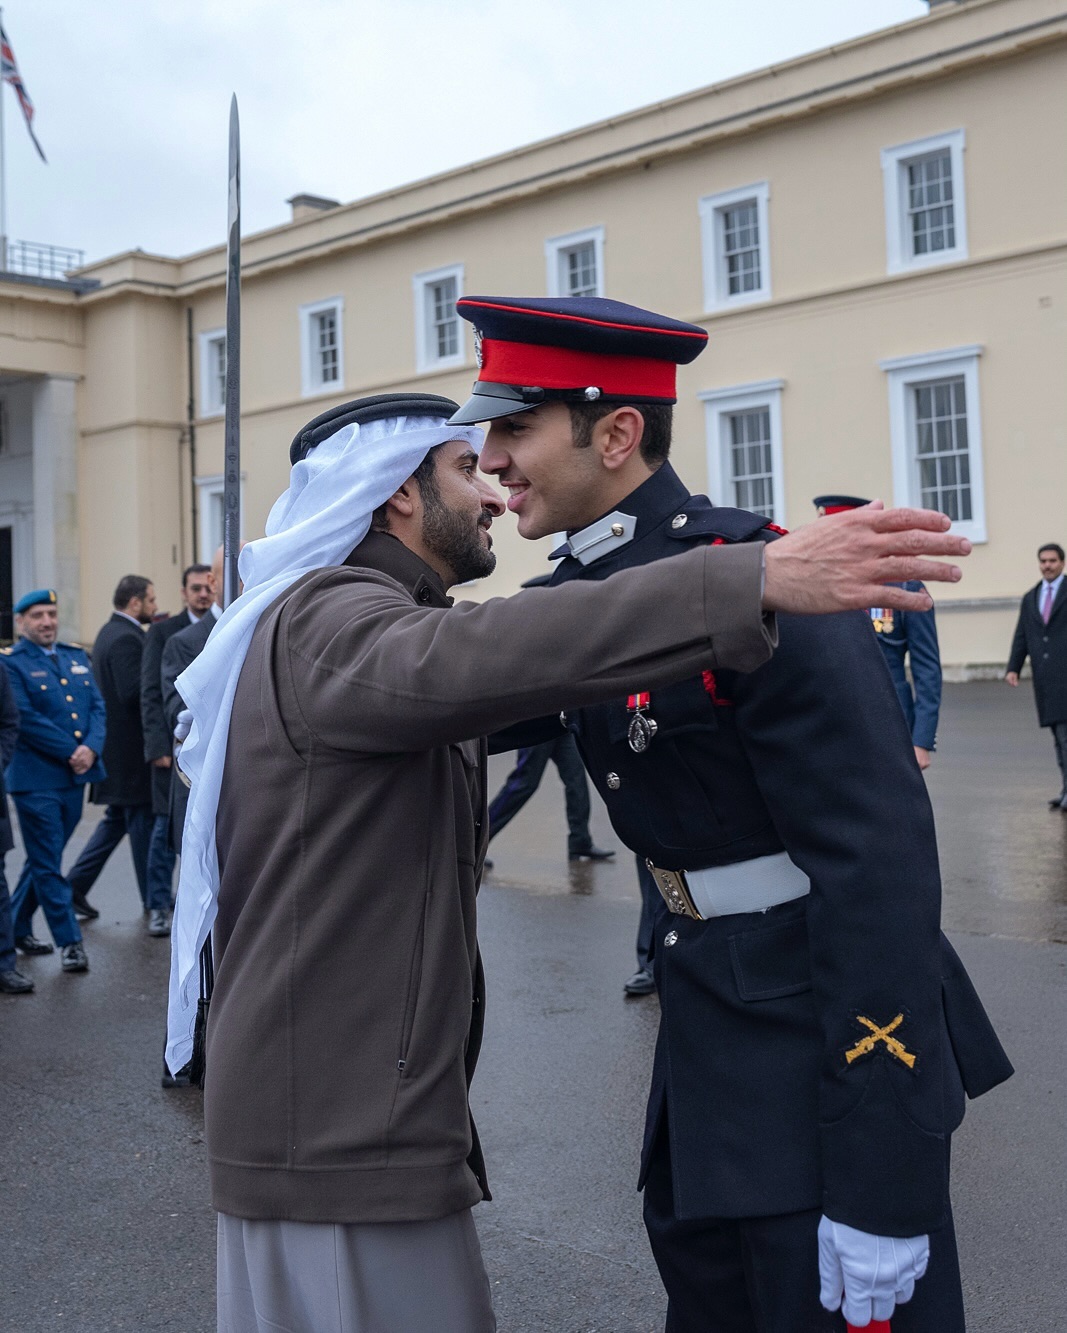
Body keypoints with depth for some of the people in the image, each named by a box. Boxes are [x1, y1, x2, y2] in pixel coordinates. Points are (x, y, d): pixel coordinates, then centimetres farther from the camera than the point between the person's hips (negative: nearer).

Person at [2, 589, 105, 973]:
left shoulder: (76, 657, 13)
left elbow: (98, 707, 7)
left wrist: (91, 748, -10)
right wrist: (71, 752, -16)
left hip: (74, 776, 6)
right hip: (36, 779, -6)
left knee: (42, 861, 17)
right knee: (47, 865, 0)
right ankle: (69, 941, 5)